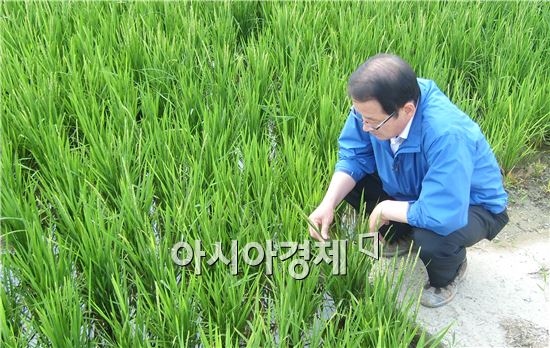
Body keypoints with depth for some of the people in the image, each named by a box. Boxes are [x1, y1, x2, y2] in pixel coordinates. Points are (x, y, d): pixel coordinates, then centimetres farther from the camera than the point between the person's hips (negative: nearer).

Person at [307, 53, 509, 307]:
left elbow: (442, 216, -44)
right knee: (346, 180, -10)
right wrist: (329, 204, -25)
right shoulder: (373, 105, -23)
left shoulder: (447, 134, -42)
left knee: (431, 239, -37)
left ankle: (447, 276, 3)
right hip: (410, 189, 6)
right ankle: (400, 236, 16)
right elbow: (353, 155, -10)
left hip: (469, 205, -6)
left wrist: (385, 209, -28)